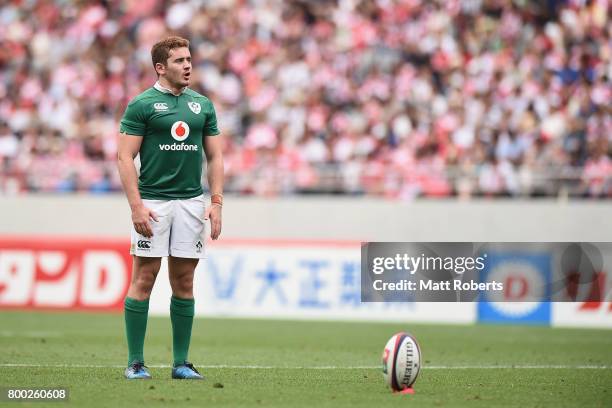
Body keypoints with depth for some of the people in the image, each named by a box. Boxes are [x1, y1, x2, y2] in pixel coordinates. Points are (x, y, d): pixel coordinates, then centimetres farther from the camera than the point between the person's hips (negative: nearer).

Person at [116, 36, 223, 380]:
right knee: (144, 278, -4)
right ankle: (136, 362, 0)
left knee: (184, 282, 5)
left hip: (191, 202, 4)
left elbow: (215, 157, 14)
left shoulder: (203, 105, 11)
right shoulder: (142, 104, -3)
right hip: (152, 202, -4)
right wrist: (136, 205, -14)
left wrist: (217, 202, 3)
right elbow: (125, 157, -6)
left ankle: (181, 362, 9)